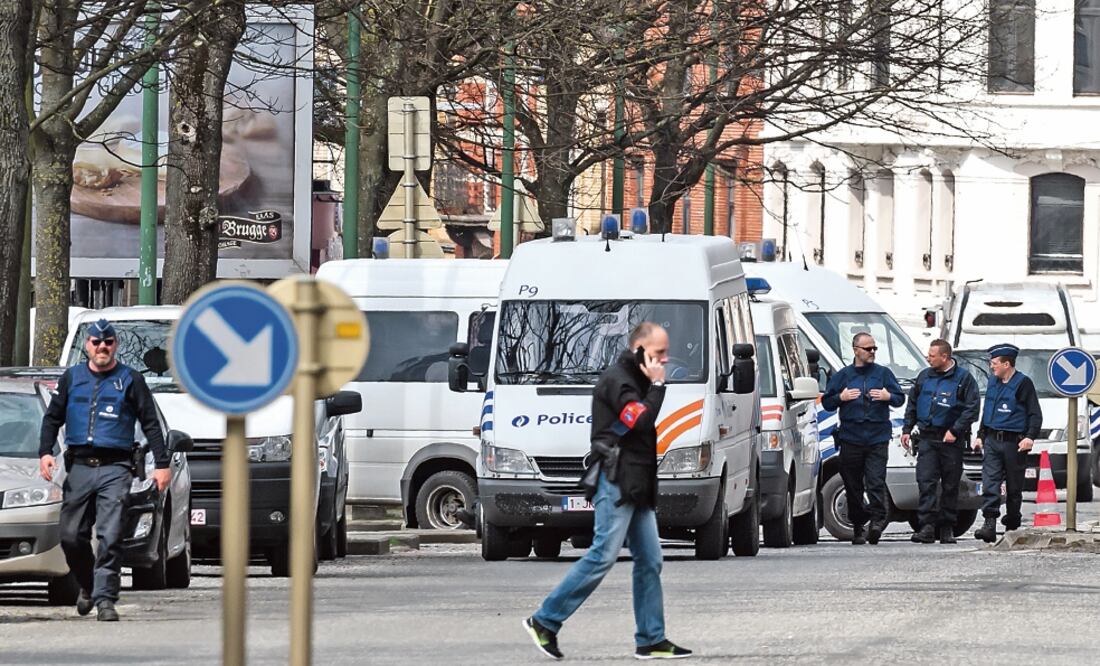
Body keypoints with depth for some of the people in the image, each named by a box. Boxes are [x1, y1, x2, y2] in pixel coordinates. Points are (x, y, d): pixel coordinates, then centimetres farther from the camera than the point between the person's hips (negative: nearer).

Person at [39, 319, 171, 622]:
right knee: (71, 536, 1)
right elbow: (53, 417, 18)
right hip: (79, 466, 3)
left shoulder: (130, 380, 7)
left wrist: (162, 464, 0)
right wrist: (45, 452, 1)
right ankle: (88, 587, 24)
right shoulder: (72, 378, 15)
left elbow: (151, 424, 7)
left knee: (110, 536, -14)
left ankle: (105, 599, -14)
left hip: (115, 468, -3)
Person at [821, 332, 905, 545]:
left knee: (876, 481, -15)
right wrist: (841, 397, -7)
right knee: (853, 486, 3)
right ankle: (858, 526, 11)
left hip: (878, 439, -1)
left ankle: (877, 520, -19)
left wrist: (888, 396, -9)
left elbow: (900, 398, 13)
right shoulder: (843, 375, 11)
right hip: (850, 438, 1)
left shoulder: (883, 373, 11)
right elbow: (826, 403, 12)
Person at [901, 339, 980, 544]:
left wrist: (955, 431, -13)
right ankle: (927, 526, -14)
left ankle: (947, 528, 12)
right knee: (925, 481, -10)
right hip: (927, 438, 3)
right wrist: (907, 429, 12)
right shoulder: (924, 377, 12)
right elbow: (912, 404, 20)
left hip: (951, 440, -3)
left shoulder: (963, 378, -2)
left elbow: (972, 408, -6)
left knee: (950, 485, 4)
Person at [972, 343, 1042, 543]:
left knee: (1014, 487, 5)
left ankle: (1012, 525, 19)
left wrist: (1030, 437, -19)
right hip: (992, 442, 5)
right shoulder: (993, 383, 16)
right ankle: (989, 525, -17)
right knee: (990, 483, -10)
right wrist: (980, 435, 23)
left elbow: (1035, 414, -7)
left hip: (1013, 443, -5)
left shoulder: (1023, 383, -5)